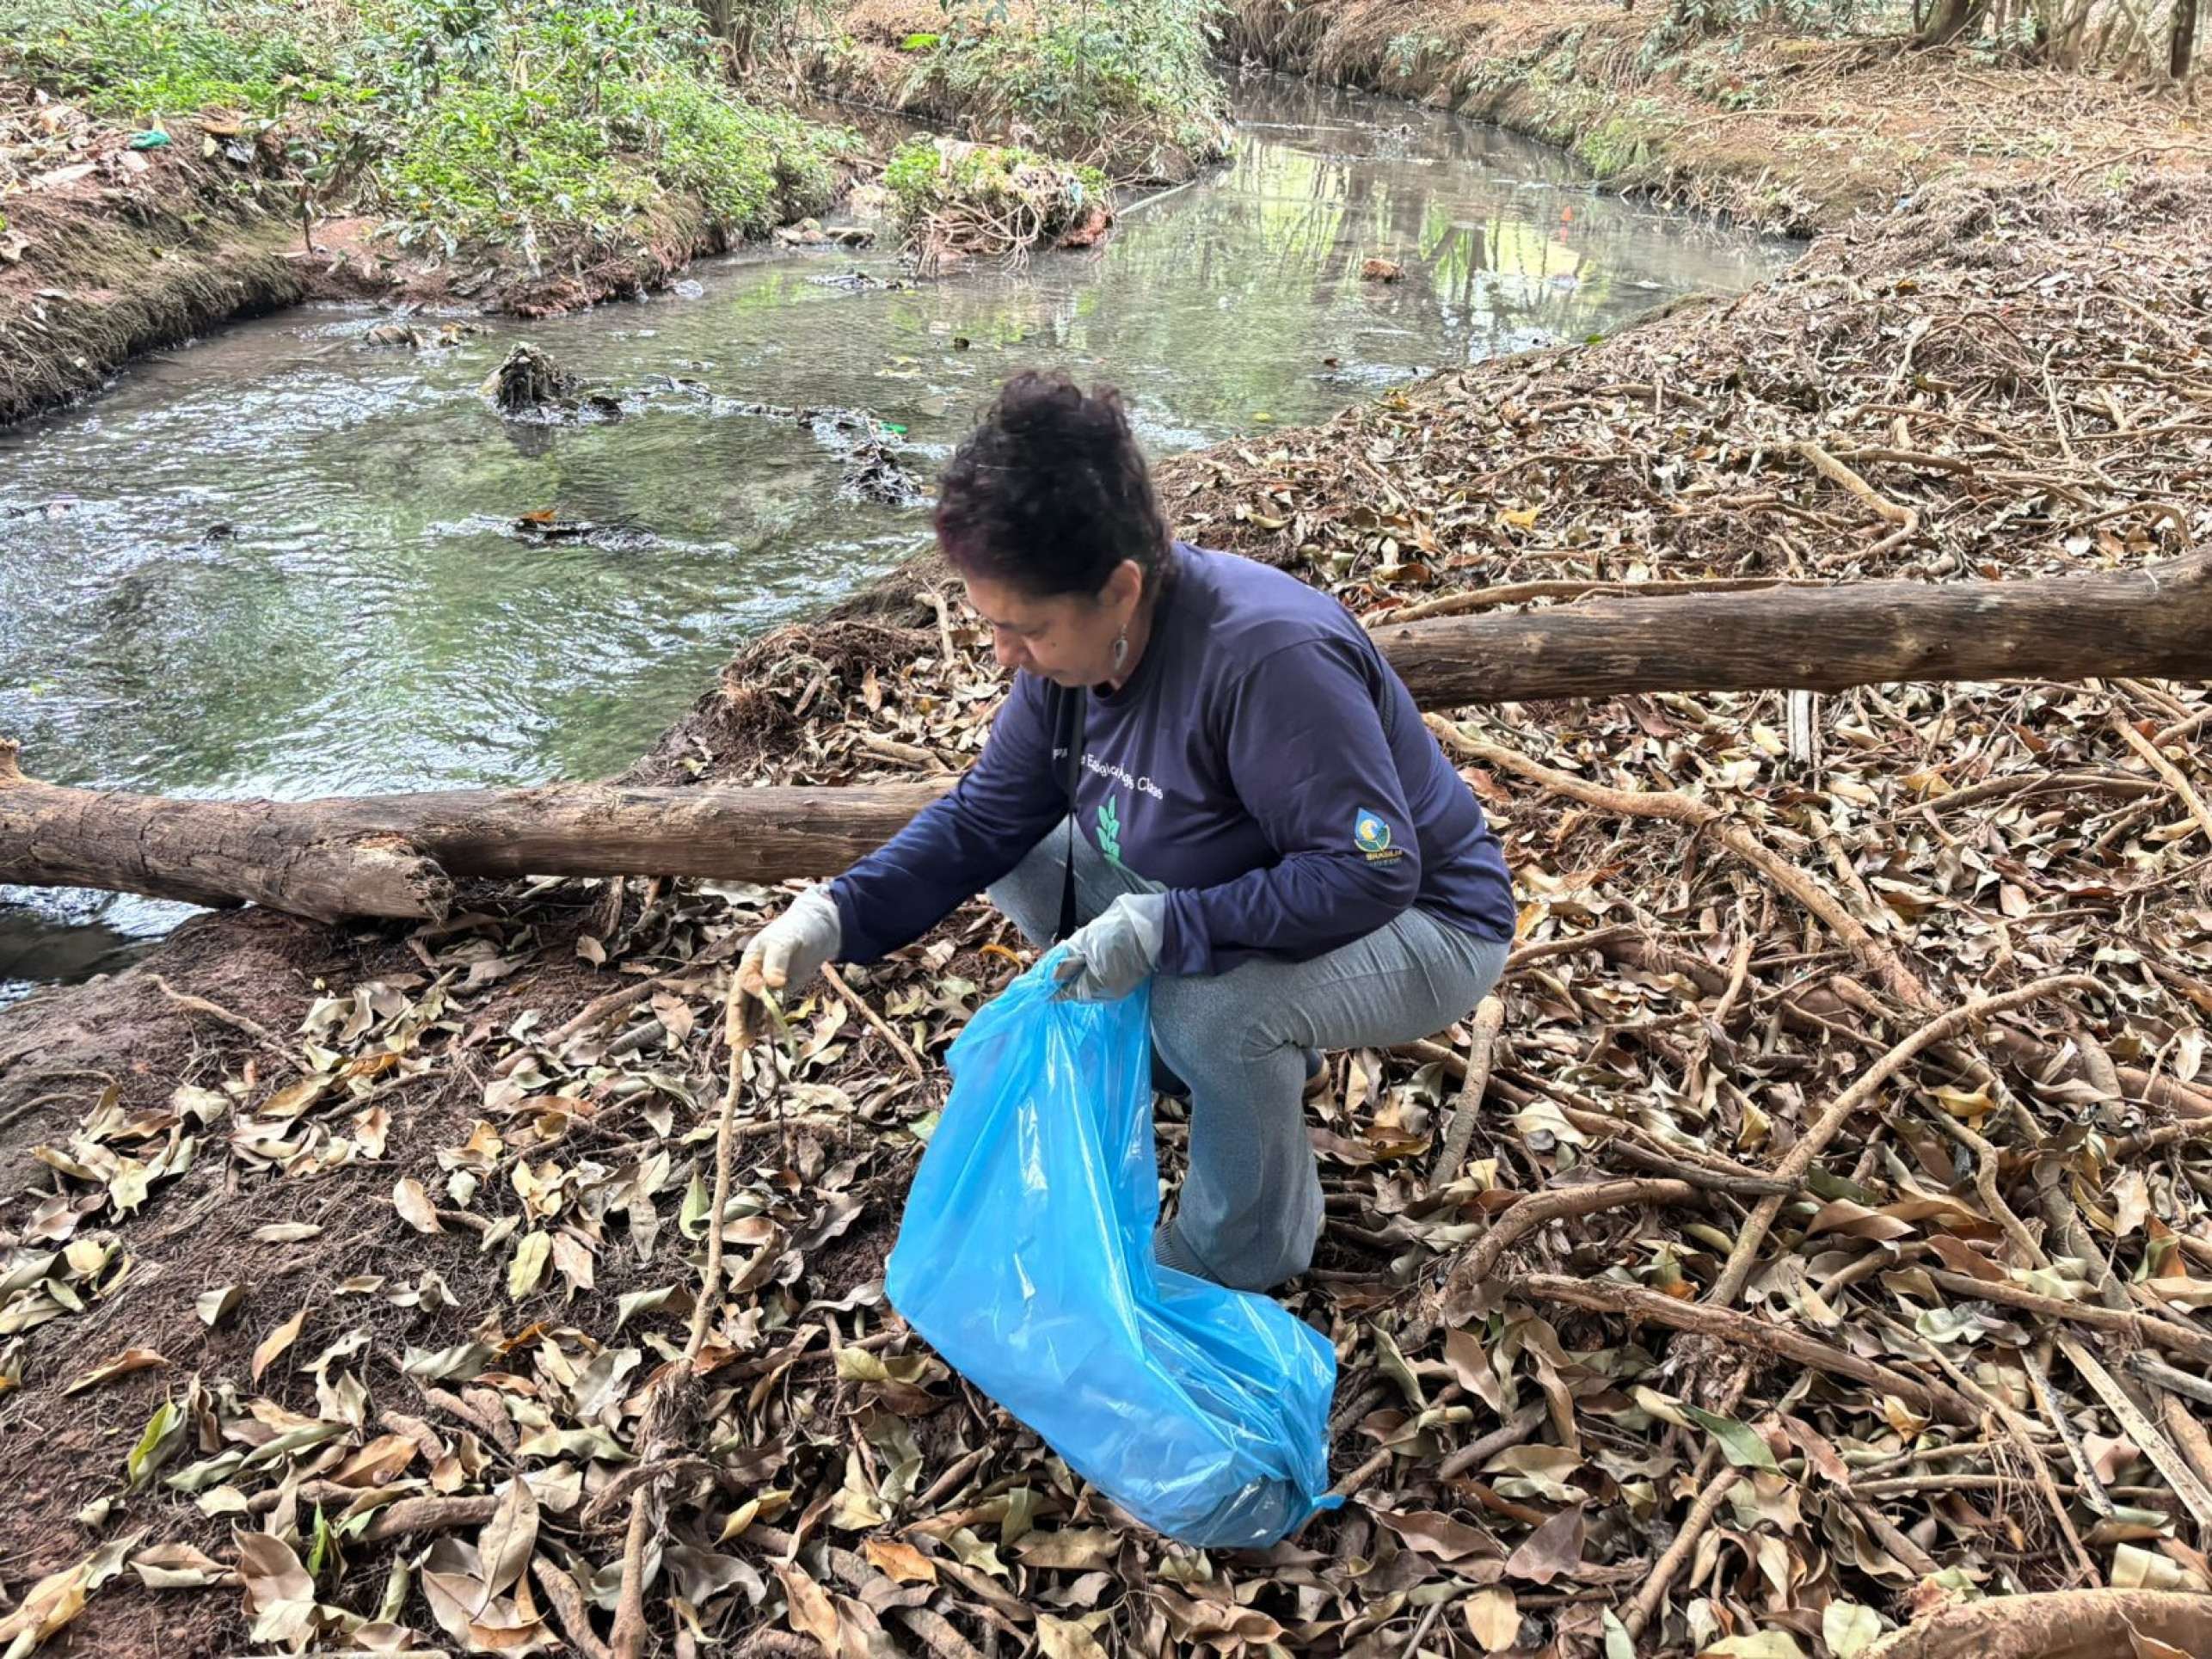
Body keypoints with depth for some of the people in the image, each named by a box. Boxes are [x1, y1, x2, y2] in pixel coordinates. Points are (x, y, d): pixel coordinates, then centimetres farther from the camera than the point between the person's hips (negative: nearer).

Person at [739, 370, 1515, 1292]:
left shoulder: (1269, 655, -35)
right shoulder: (1073, 645, -10)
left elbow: (1369, 873, -34)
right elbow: (983, 819, -3)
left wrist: (1165, 928, -39)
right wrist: (840, 916, -18)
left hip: (1422, 921, -8)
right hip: (1242, 893, 8)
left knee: (1207, 1005, -35)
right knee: (1026, 868, -1)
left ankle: (1247, 1252, -3)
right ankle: (1251, 1063, 11)